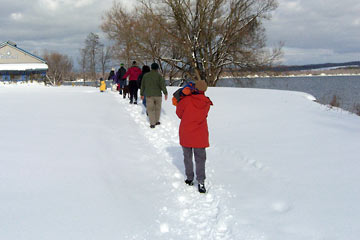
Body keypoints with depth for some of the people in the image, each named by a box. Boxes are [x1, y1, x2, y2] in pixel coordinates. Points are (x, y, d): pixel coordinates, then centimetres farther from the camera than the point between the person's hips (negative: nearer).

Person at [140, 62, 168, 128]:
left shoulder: (146, 75, 5)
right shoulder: (159, 75, -4)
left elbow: (142, 85, 12)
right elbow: (162, 85, -9)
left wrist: (142, 94, 21)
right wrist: (165, 93, -1)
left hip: (149, 95, 1)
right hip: (158, 95, -1)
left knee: (150, 109, 2)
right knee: (157, 108, 15)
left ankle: (152, 123, -5)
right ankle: (157, 121, 23)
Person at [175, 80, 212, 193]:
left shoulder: (186, 100, -15)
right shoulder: (206, 103, -6)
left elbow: (179, 113, -1)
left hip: (185, 134, -1)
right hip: (200, 136, 1)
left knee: (187, 157, 17)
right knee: (200, 159, 9)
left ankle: (189, 178, 25)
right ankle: (201, 182, 2)